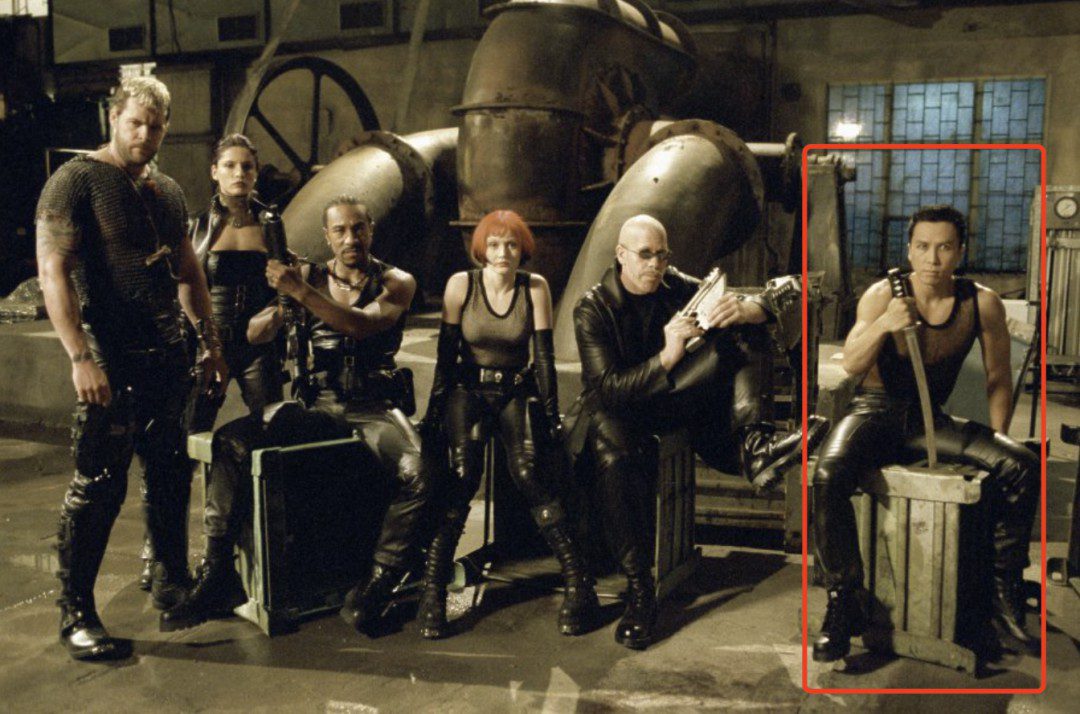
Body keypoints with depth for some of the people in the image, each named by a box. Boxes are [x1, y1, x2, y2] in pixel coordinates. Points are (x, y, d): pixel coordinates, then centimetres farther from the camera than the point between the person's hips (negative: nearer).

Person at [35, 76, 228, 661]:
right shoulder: (77, 180, -6)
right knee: (98, 486, -3)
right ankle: (75, 614, 9)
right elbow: (53, 272, -14)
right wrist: (80, 357, -22)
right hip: (110, 361, -7)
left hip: (166, 357, 7)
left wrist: (211, 344, 16)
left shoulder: (168, 191, 16)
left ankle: (171, 581, 30)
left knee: (171, 475, 14)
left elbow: (189, 273, 22)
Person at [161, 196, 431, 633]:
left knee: (418, 472, -32)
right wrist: (280, 305, -18)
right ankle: (217, 577, -12)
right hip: (318, 402, 3)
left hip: (375, 407, -2)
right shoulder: (310, 276, 11)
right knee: (229, 442, -19)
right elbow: (254, 335, 5)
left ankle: (378, 585, -14)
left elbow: (362, 324, -18)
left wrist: (300, 291, -27)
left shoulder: (396, 283, 4)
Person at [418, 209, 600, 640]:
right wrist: (434, 410, -3)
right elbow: (446, 354, -1)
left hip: (516, 393, 0)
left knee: (527, 471, -23)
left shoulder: (535, 288, -2)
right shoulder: (461, 285, -4)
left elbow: (544, 356, 0)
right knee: (463, 474, -24)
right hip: (467, 390, 0)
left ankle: (578, 584, -18)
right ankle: (432, 591, -17)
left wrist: (551, 415, -3)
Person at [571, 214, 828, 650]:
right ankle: (639, 591, -34)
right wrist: (667, 358, -40)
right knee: (611, 449, -42)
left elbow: (764, 304, -5)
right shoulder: (592, 309, -13)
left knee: (741, 334, -13)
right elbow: (607, 388, -25)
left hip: (672, 397, 5)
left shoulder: (676, 286, -1)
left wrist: (743, 310, -31)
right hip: (617, 408, -4)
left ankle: (750, 444, -34)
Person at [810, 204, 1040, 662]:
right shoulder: (882, 294, -7)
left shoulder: (982, 303, -1)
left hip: (931, 418, 3)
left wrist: (995, 442, 0)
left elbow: (998, 379, 8)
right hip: (875, 409, -2)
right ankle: (843, 605, -17)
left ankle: (1006, 597, -3)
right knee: (828, 475, -33)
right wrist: (883, 324, -35)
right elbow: (851, 364, -17)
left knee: (1022, 466, -20)